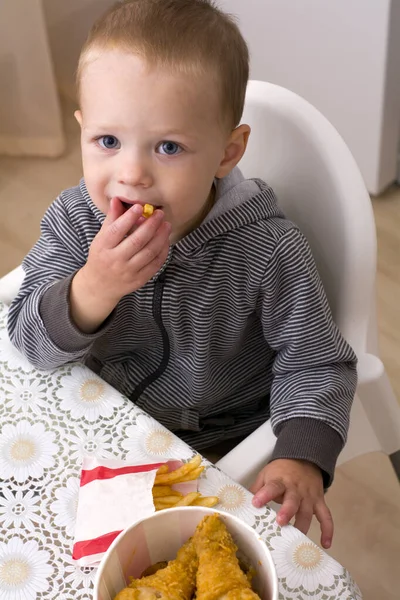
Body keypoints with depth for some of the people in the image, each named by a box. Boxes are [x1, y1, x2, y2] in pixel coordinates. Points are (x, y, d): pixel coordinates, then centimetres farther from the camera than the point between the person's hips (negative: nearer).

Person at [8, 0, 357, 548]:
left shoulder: (268, 250, -26)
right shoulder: (73, 220, -17)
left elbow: (315, 363, -14)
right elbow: (32, 342, -18)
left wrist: (302, 460, -30)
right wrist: (93, 287, -38)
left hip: (226, 445, -3)